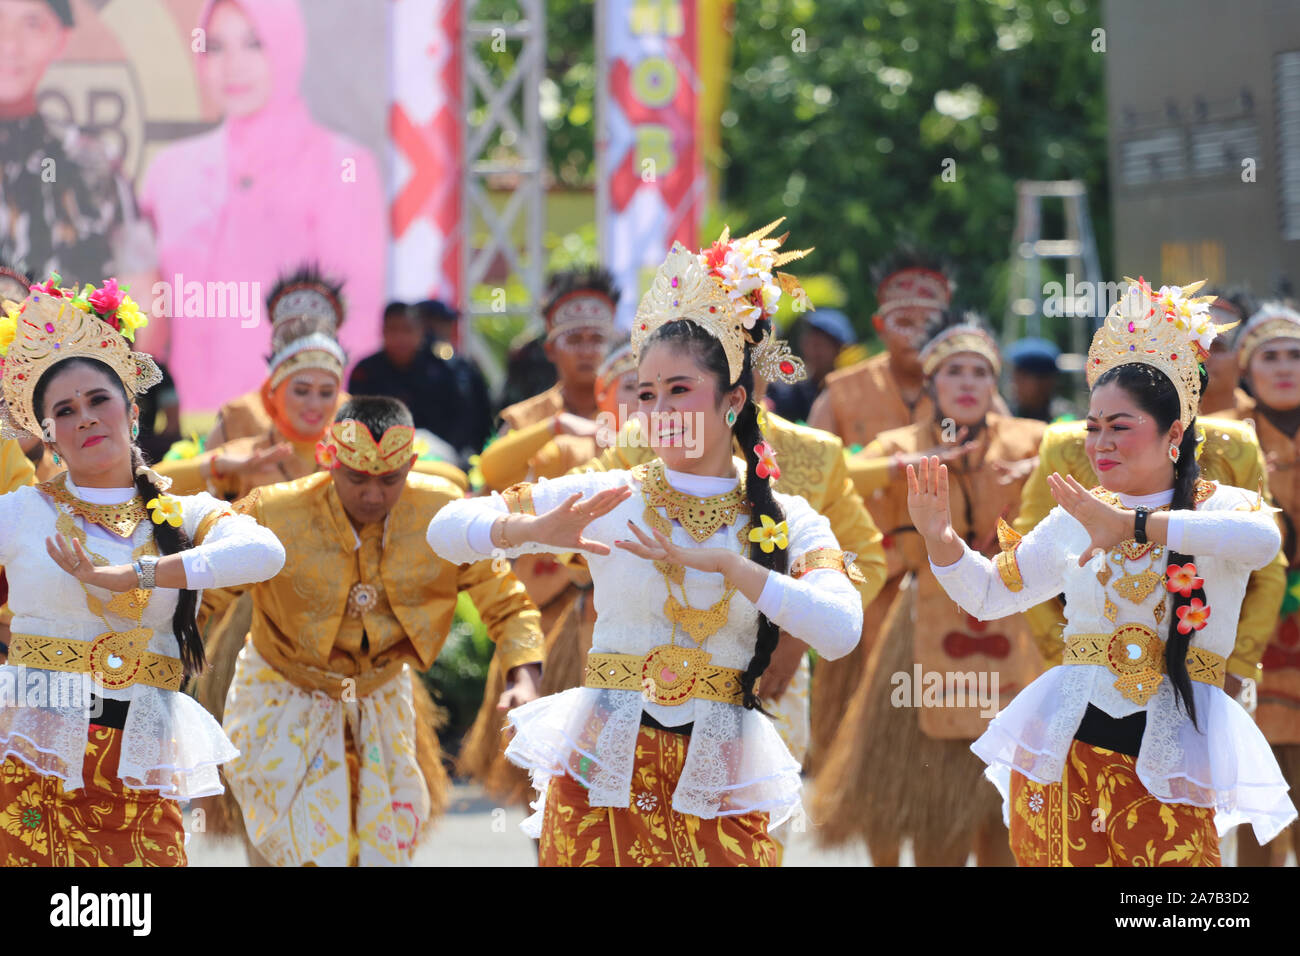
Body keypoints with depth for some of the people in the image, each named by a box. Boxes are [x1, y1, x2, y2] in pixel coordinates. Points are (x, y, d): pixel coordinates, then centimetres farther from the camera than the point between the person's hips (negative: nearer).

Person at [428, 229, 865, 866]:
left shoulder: (785, 522, 2)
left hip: (714, 790, 0)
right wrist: (537, 529, -17)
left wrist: (723, 563, -21)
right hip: (601, 783, 0)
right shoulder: (608, 497, 2)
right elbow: (446, 530, 2)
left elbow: (840, 632, -16)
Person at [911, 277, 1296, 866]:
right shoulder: (1076, 519, 10)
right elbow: (987, 594, 19)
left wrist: (1132, 526, -31)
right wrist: (939, 537, -1)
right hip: (1062, 755, 3)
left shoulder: (1221, 507, -2)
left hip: (1167, 768, -3)